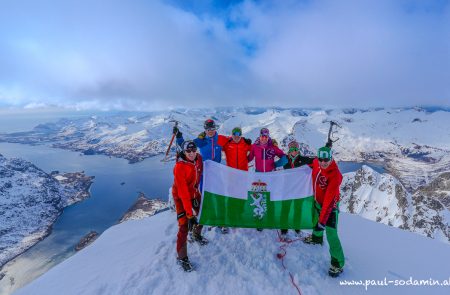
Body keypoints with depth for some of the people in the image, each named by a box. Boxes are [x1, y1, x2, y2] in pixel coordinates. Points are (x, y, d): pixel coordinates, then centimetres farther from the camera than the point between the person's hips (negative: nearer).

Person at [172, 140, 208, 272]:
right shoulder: (179, 167, -31)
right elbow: (183, 192, -30)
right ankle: (181, 258, 13)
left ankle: (196, 235, 51)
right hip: (181, 197, -7)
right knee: (184, 227, -7)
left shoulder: (198, 159, -12)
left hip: (194, 193, 7)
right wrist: (189, 212, -28)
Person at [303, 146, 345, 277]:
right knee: (316, 220, 30)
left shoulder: (335, 175, -35)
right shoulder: (316, 163, -17)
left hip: (330, 206, -7)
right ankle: (317, 237, 60)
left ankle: (338, 263, 11)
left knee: (331, 234, -7)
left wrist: (323, 220, -37)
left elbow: (329, 200, -37)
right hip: (317, 201, 7)